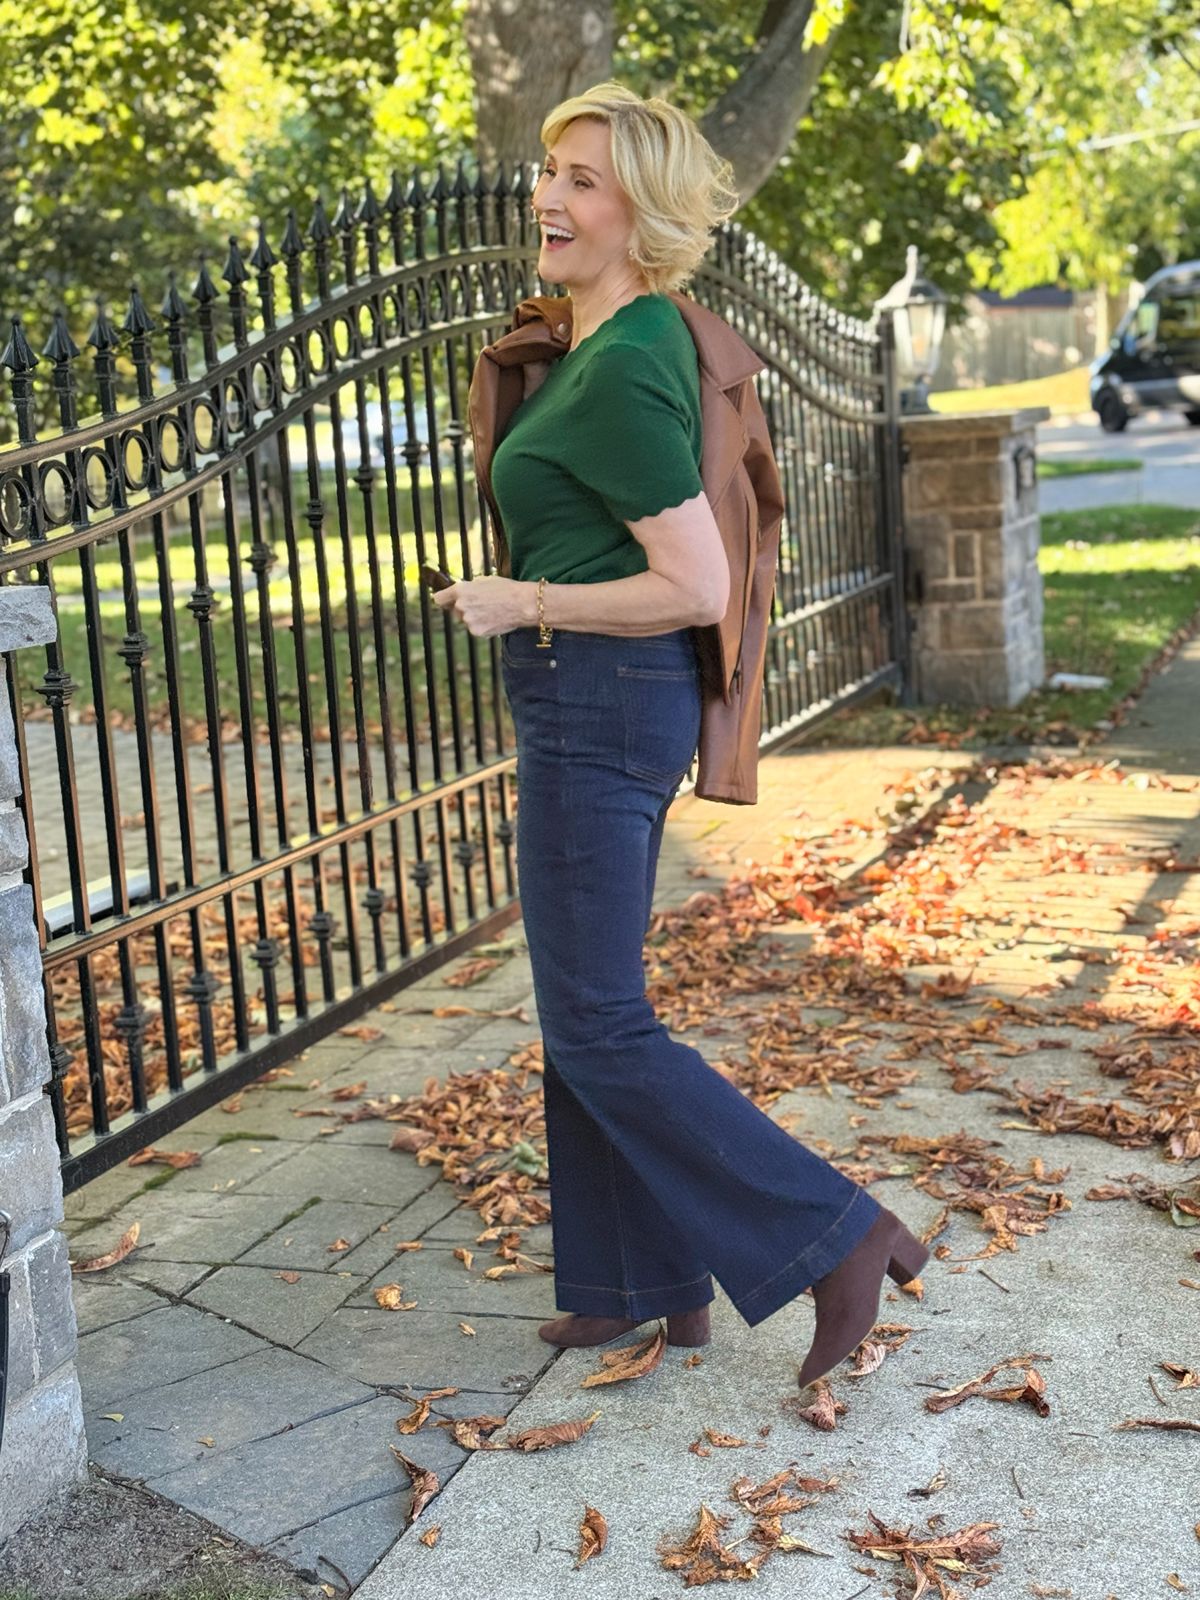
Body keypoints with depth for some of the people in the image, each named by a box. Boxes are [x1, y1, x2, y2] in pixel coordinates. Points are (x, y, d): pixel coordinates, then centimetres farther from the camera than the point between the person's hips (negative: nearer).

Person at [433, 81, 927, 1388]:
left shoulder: (622, 369, -19)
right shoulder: (624, 340, 11)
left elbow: (698, 587, -23)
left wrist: (524, 604, -15)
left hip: (599, 711, -10)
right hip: (598, 708, 10)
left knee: (598, 1029, -2)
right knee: (586, 1009, 16)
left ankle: (836, 1238, 5)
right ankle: (642, 1283, 28)